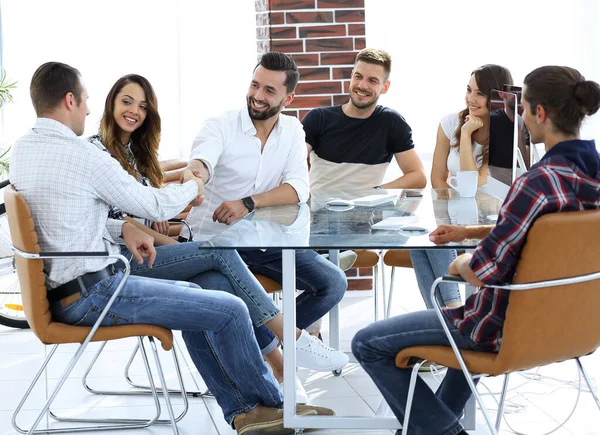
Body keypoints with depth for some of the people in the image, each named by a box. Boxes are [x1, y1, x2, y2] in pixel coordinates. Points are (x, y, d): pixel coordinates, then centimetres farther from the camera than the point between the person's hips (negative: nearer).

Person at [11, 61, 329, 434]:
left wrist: (123, 227, 7)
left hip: (58, 290, 10)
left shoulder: (21, 151, 7)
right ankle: (271, 404, 18)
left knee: (192, 295, 22)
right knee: (231, 310, -4)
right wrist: (191, 187, 11)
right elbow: (156, 206, -11)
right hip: (93, 294, -10)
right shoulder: (83, 155, -21)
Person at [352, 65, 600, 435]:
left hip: (508, 326, -9)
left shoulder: (539, 183, -30)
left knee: (368, 345, 4)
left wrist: (460, 263, -6)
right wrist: (469, 233, 11)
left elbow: (483, 272, -28)